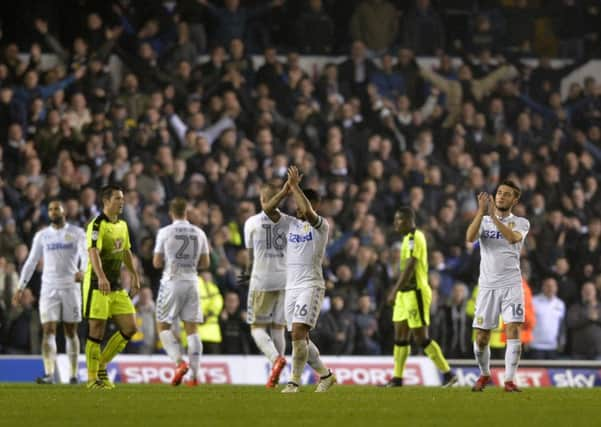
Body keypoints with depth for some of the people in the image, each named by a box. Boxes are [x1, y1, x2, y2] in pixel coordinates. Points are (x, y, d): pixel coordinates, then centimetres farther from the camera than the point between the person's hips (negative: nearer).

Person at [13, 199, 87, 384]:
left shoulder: (77, 233, 2)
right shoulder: (42, 235, 10)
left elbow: (85, 254, -10)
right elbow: (31, 262, 12)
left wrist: (82, 270, -32)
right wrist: (20, 288, 6)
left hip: (70, 286, -2)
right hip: (49, 288, 2)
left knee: (71, 331, 4)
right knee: (48, 330, -10)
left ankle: (73, 374, 12)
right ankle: (49, 374, -18)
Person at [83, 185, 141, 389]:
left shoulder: (122, 225, 13)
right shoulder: (97, 225, -13)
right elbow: (93, 252, -27)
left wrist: (134, 276, 26)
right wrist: (101, 277, -41)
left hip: (117, 288, 8)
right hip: (97, 287, -8)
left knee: (130, 328, 2)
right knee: (97, 332, -5)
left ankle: (101, 366, 16)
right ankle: (93, 378, 4)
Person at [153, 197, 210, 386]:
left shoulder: (165, 232, -6)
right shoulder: (199, 233, 4)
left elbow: (157, 263, -5)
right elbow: (205, 263, 7)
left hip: (171, 283, -3)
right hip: (191, 283, 3)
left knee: (163, 326, 7)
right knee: (192, 328, 5)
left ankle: (179, 362, -14)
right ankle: (195, 375, 0)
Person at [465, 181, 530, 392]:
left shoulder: (520, 223, 5)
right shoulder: (483, 221, 9)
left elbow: (513, 237, -19)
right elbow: (470, 238, -12)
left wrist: (494, 216, -27)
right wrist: (481, 211, -22)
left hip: (511, 285, -2)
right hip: (487, 286, 2)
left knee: (513, 330, -15)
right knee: (481, 338, 3)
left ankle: (509, 380, -12)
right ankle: (484, 374, 27)